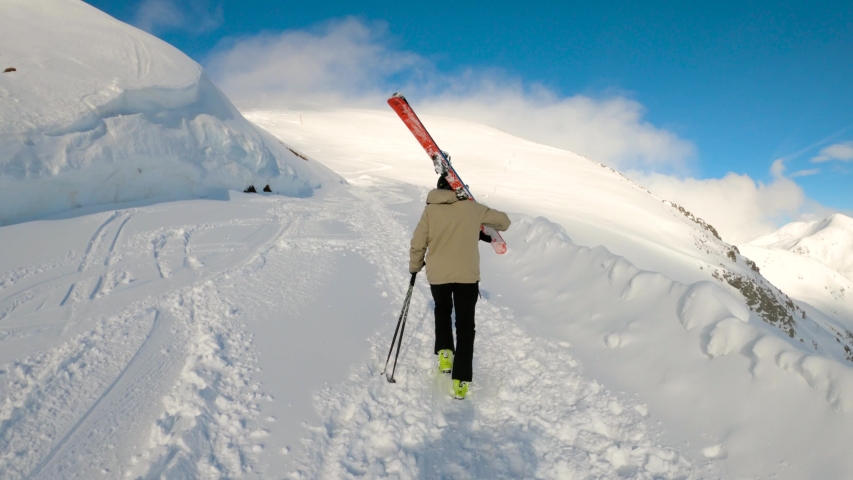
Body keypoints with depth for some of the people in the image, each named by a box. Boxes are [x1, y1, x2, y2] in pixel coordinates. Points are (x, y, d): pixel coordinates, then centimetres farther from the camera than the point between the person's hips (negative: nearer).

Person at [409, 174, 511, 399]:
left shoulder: (430, 210, -1)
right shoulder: (472, 207, 1)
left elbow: (417, 244, -1)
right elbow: (504, 221, 11)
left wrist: (415, 267, 16)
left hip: (437, 274, 1)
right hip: (467, 274, 0)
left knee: (442, 311, 30)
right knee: (465, 325, 10)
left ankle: (444, 353, 16)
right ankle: (461, 380, 7)